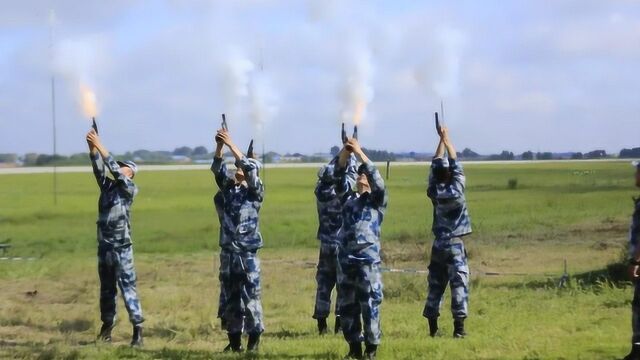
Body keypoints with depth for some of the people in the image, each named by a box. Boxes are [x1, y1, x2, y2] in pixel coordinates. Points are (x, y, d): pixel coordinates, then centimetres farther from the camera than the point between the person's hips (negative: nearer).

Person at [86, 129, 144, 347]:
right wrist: (92, 149, -18)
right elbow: (99, 169, -4)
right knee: (106, 289, 12)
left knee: (128, 287, -8)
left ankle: (138, 329, -8)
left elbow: (115, 170, -16)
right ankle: (107, 326, 20)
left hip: (122, 248, -6)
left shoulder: (130, 189, -3)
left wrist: (101, 147, -19)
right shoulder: (107, 186, 11)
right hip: (104, 246, 6)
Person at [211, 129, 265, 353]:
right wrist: (219, 146, -14)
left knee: (250, 297, -4)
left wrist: (231, 145, -19)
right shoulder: (229, 189, 11)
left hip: (248, 254, -5)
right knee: (229, 298, 7)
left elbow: (251, 170, -16)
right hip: (228, 253, 5)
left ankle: (254, 340, 5)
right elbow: (217, 169, 1)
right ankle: (234, 340, 15)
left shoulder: (255, 192, -2)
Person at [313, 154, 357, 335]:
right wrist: (350, 153, 9)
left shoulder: (320, 189, -2)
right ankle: (340, 322, -2)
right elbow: (352, 173, -3)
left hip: (325, 243, 5)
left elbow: (328, 169, 12)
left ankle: (321, 323, 11)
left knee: (324, 281, 10)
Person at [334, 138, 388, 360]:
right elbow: (339, 179, 5)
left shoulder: (377, 201, 5)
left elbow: (378, 180, -10)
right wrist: (345, 154, -9)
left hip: (368, 260, -4)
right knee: (346, 306, 7)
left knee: (370, 305, -4)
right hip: (345, 260, 5)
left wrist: (360, 153, -14)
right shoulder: (348, 199, 16)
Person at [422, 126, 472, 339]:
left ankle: (433, 328, 10)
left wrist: (441, 140, 12)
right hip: (455, 245, -4)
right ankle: (459, 327, -12)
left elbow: (435, 165, 9)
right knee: (459, 283, -5)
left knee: (435, 285, 9)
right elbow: (456, 165, -1)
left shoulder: (433, 192, 0)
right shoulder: (456, 190, -10)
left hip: (438, 245, 4)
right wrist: (447, 139, 6)